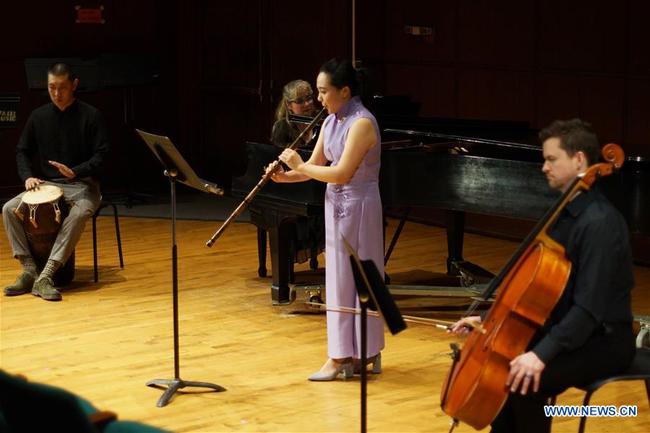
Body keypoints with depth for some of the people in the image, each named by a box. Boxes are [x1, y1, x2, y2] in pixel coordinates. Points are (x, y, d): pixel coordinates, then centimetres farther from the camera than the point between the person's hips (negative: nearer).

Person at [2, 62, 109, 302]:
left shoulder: (91, 116, -5)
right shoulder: (38, 116, 7)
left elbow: (101, 155, -9)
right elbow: (23, 150, 15)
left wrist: (75, 172, -26)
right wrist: (28, 176, -5)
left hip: (81, 185, -4)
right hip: (47, 184, 4)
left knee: (78, 214, -38)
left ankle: (45, 277, -41)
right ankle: (29, 270, -21)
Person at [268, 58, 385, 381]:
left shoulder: (361, 123, -19)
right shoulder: (331, 122, 8)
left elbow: (342, 173, -24)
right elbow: (315, 166, 9)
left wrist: (300, 166, -15)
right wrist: (286, 176, -9)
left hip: (357, 207, -9)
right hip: (336, 205, 9)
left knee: (357, 278, -2)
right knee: (339, 279, 10)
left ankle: (365, 353, 8)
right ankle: (342, 355, 17)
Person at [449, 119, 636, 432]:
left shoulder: (600, 222, -22)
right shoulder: (564, 213, 10)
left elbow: (589, 307, -30)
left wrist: (543, 353, -36)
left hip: (603, 340, -10)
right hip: (563, 329, 10)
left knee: (524, 384, -28)